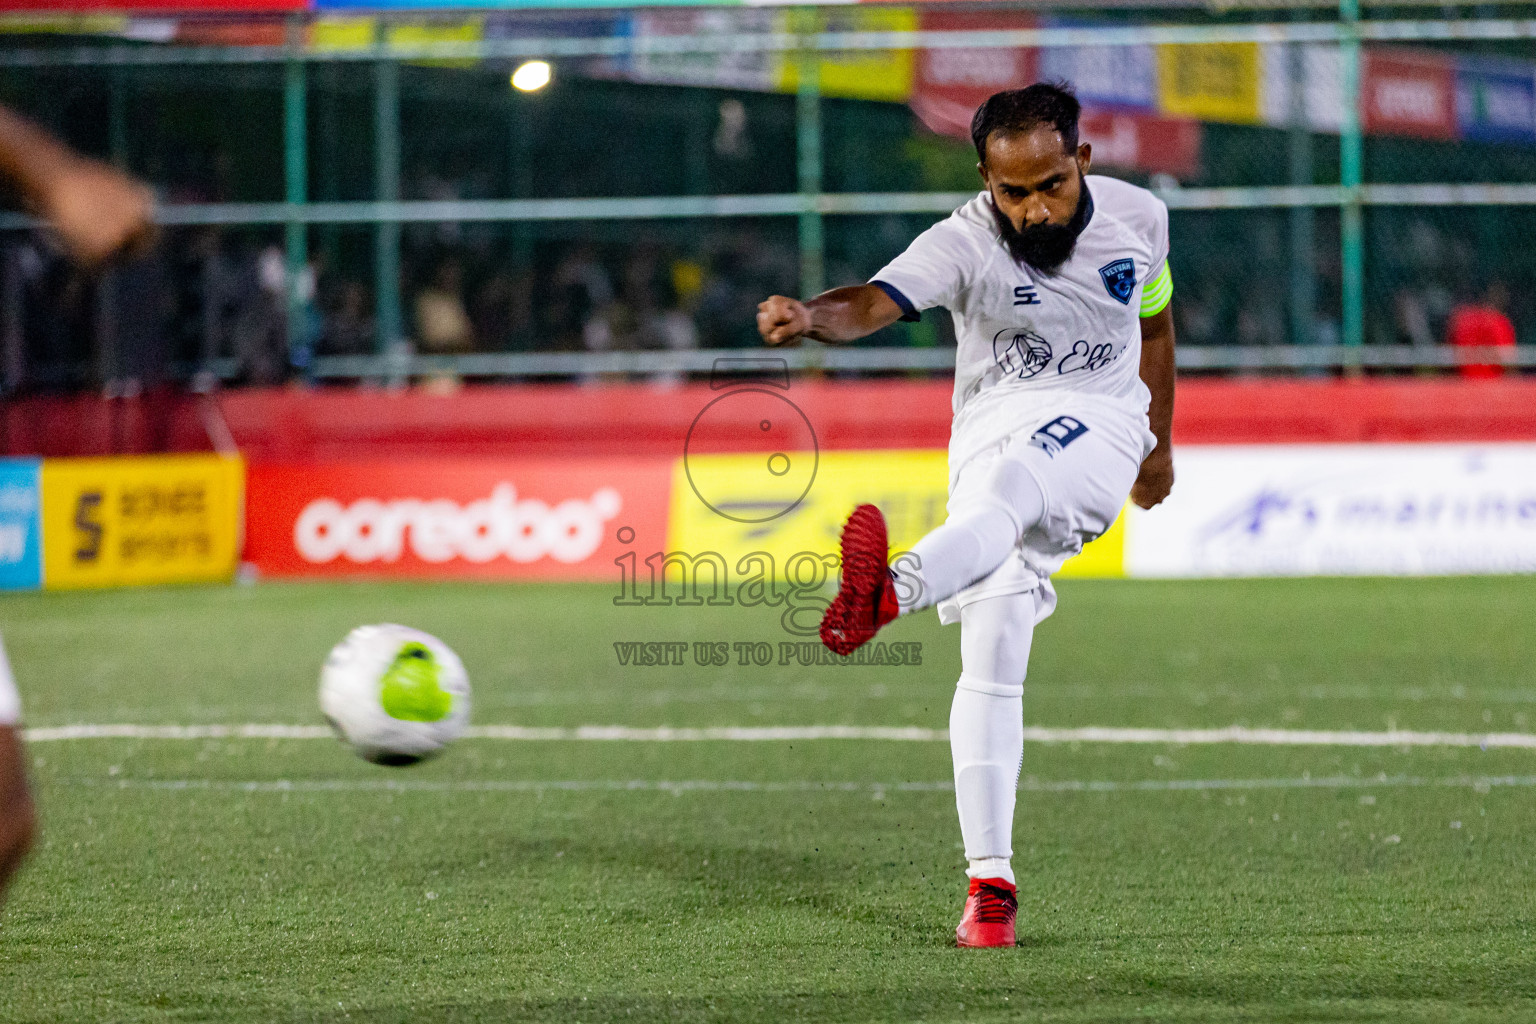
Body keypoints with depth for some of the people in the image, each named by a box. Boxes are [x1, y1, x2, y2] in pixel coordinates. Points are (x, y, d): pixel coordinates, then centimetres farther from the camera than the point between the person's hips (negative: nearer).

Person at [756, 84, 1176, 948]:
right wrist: (813, 318, -53)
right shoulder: (964, 245, -11)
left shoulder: (1138, 218, 0)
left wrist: (1158, 445, 29)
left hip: (1099, 426, -1)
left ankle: (885, 597, -66)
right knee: (992, 654, -9)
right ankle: (991, 881, -4)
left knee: (1006, 485, -36)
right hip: (995, 424, 1)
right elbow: (875, 303, -30)